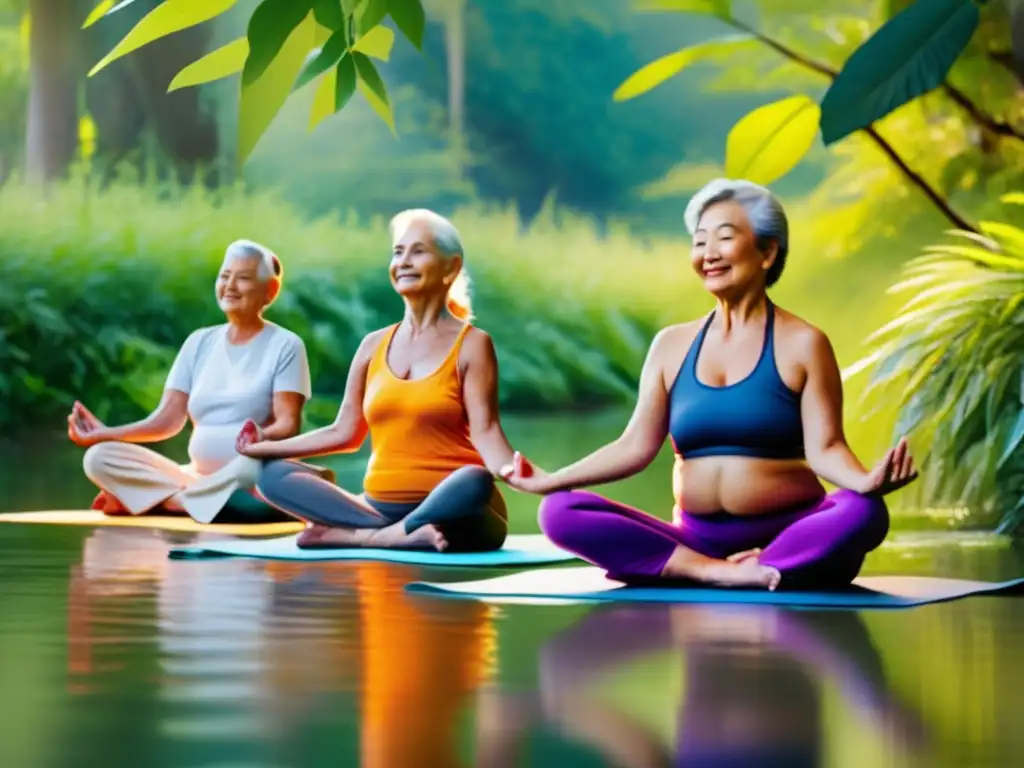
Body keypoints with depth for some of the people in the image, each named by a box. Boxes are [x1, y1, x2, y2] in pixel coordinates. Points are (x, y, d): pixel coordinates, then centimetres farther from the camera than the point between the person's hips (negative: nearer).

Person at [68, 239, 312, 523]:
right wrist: (106, 434, -8)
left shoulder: (285, 345, -1)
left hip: (254, 480, -4)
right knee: (99, 457, -13)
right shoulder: (200, 342, 13)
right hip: (199, 474, 4)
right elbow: (169, 418, 8)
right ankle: (196, 500, -24)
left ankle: (140, 497, -24)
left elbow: (288, 424, -11)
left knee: (250, 469, -41)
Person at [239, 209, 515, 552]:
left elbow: (485, 432, -10)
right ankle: (405, 535, -26)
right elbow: (344, 432, 17)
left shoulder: (471, 344, 0)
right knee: (274, 474, -12)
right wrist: (266, 446, 11)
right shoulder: (374, 346, 13)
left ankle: (354, 535, -28)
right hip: (380, 506, 5)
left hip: (447, 510, -5)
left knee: (474, 482, -39)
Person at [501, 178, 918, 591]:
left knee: (863, 513, -34)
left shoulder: (801, 343, 0)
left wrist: (866, 481, -29)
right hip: (696, 539, 4)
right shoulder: (672, 344, 11)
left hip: (788, 537, -4)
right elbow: (636, 445, 9)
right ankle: (716, 571, -26)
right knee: (559, 511, -16)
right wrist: (550, 480, 2)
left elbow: (824, 448, -8)